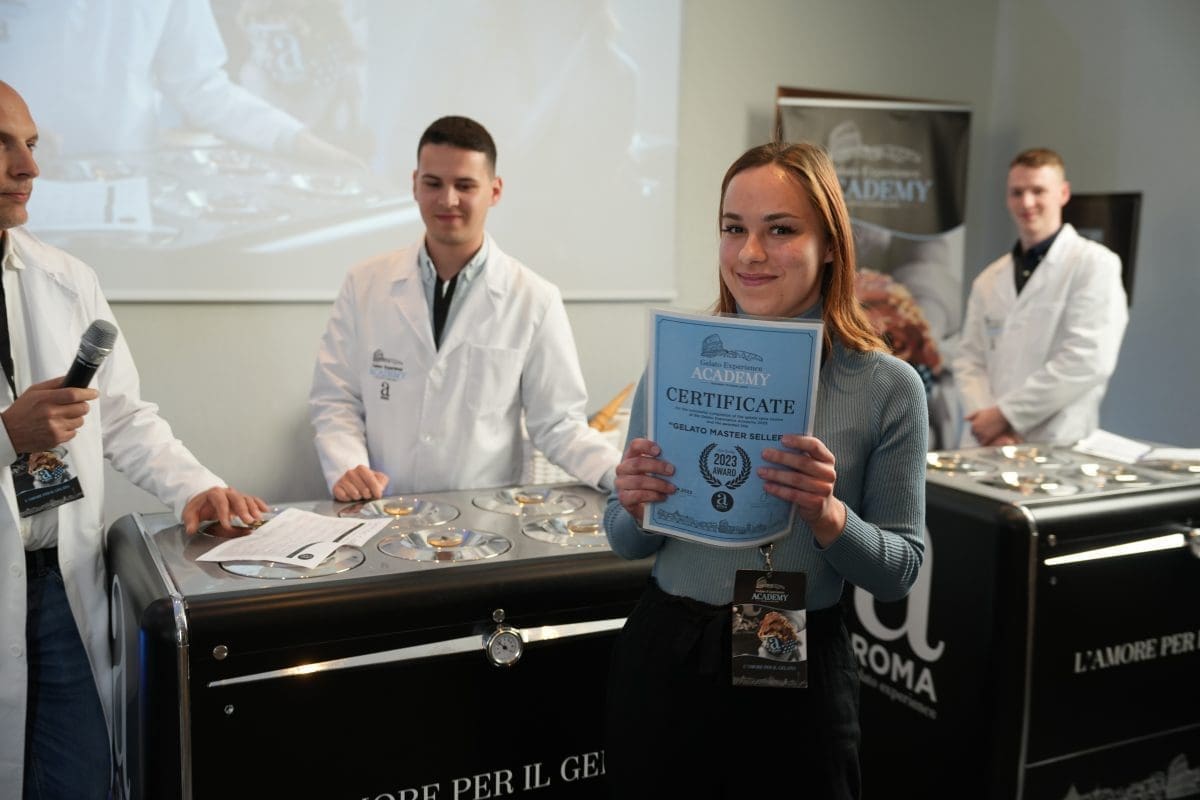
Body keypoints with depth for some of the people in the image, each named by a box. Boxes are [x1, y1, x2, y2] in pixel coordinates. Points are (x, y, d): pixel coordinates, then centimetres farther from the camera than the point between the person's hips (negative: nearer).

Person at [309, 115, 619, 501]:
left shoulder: (536, 300, -1)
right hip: (382, 511, 0)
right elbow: (335, 400, 8)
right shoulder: (364, 284, 4)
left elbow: (557, 423, 2)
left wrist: (621, 472, -15)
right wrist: (346, 467, -11)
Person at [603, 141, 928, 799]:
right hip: (663, 657, 2)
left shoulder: (889, 388, -8)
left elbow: (899, 572, -2)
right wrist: (636, 506, -16)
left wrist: (827, 515, -20)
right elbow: (626, 543, 6)